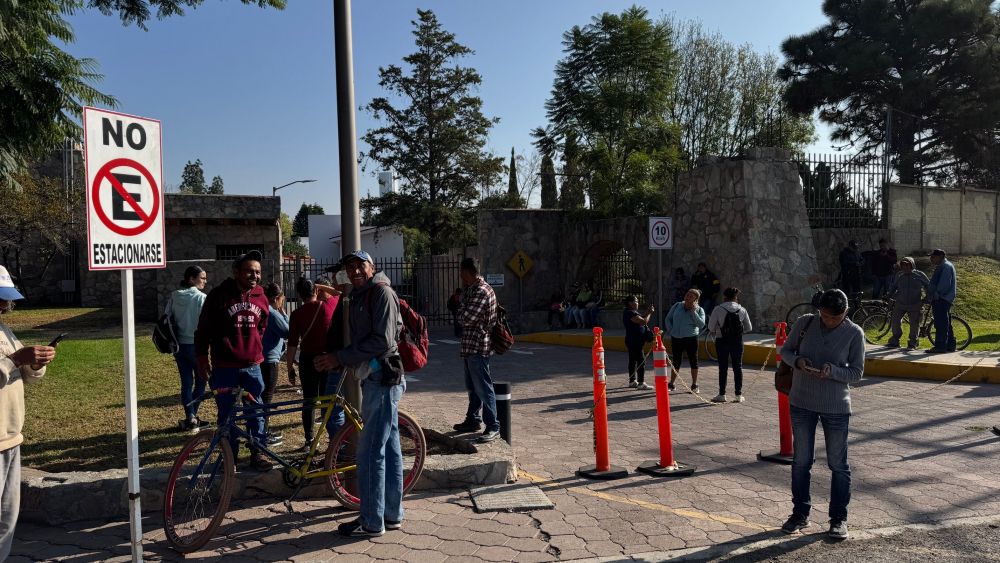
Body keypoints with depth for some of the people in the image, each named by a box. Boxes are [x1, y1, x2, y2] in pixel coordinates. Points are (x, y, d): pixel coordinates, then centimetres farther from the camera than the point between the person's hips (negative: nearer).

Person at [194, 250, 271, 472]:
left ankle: (258, 453, 19)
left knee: (256, 413, 7)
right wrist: (202, 360, -3)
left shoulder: (261, 298, 5)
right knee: (226, 415, 6)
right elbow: (203, 329, -2)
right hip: (224, 368, -3)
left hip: (252, 366, 3)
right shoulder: (219, 295, -8)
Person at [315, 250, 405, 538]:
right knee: (389, 448, 14)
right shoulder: (359, 296, 19)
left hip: (383, 379, -10)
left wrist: (340, 357, -17)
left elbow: (383, 341, -20)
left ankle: (371, 522, 3)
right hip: (373, 379, 10)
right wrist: (333, 362, 8)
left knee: (371, 452, -6)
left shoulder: (381, 292, -11)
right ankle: (392, 515, 22)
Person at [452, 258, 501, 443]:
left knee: (483, 388, -7)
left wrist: (461, 304, -4)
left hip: (478, 347, -11)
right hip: (471, 346, 11)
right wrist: (461, 303, 2)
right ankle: (473, 420, 32)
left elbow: (466, 318, -22)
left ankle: (493, 427, -2)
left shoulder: (481, 291, -19)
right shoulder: (474, 289, 14)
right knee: (472, 386, 19)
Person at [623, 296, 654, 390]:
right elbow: (643, 321, -22)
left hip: (631, 341, 11)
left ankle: (632, 381, 21)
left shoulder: (628, 312, 16)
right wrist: (649, 313, -8)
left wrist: (648, 313, 10)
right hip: (635, 341, -11)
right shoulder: (631, 313, -18)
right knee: (641, 361, -10)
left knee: (632, 360, 14)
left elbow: (641, 319, 21)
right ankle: (641, 383, -11)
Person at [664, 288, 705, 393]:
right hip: (676, 338, 2)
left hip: (691, 338, -2)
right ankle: (671, 384, 17)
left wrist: (693, 311, -16)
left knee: (693, 361, 4)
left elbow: (701, 324, -16)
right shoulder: (677, 306, 5)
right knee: (676, 362, 9)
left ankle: (694, 385, 14)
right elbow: (667, 319, 13)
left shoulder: (699, 310, -1)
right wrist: (670, 330, 1)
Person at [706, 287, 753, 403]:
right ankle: (739, 394, 13)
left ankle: (722, 394, 7)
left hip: (722, 341, -2)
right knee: (738, 367, 10)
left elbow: (711, 326, -8)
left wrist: (715, 332, 13)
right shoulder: (742, 310, -1)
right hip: (737, 341, 2)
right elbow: (749, 328, 4)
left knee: (723, 367, 4)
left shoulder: (718, 309, -10)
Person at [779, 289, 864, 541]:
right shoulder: (804, 323, -5)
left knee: (838, 464, 7)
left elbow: (857, 373, -6)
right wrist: (797, 361, -17)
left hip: (836, 407, -2)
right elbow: (785, 351, 5)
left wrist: (832, 372, -25)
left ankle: (839, 518, 22)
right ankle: (800, 513, 25)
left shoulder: (854, 333, -9)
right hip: (802, 403, 2)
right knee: (801, 461, 11)